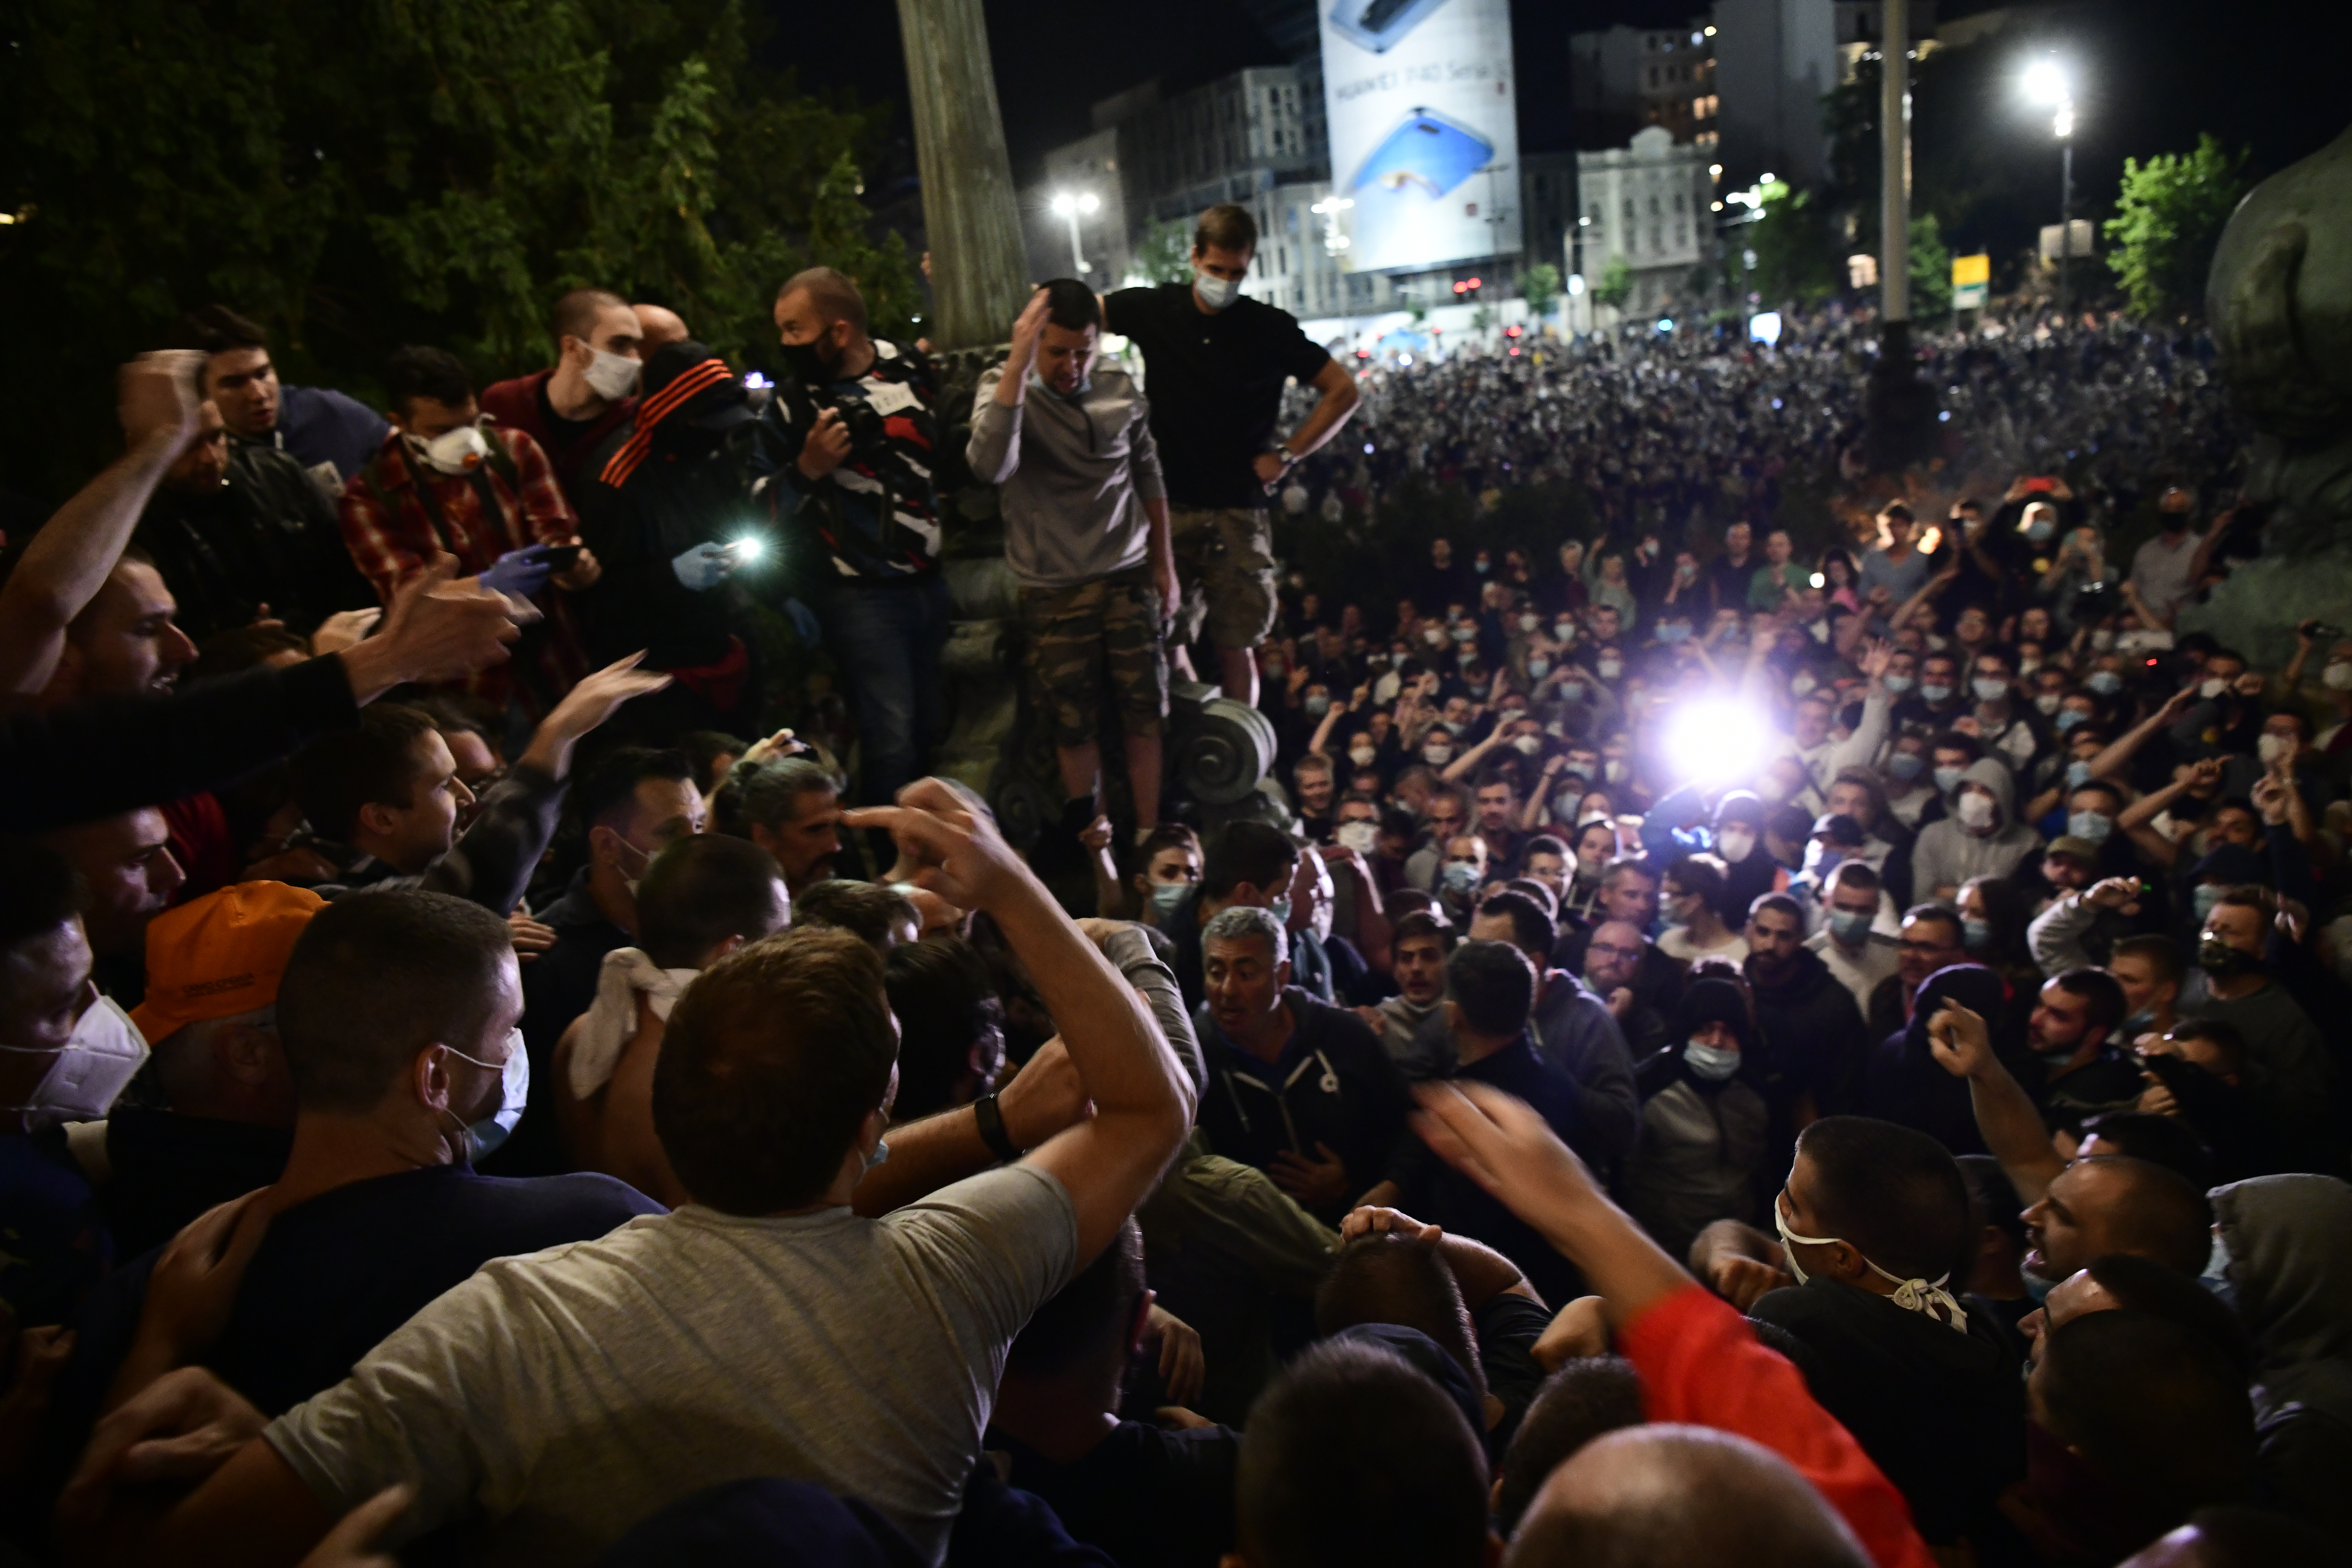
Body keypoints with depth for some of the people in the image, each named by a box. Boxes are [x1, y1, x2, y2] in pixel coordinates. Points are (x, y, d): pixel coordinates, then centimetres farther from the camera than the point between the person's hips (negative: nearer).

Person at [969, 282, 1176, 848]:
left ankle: (1148, 835, 18)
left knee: (1144, 712, 4)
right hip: (1054, 589, -2)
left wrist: (1165, 566, 14)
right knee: (1074, 725, 6)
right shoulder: (1002, 387, -9)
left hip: (1128, 576, 2)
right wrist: (1017, 366, -33)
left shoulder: (1120, 386, 0)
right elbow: (990, 468, -30)